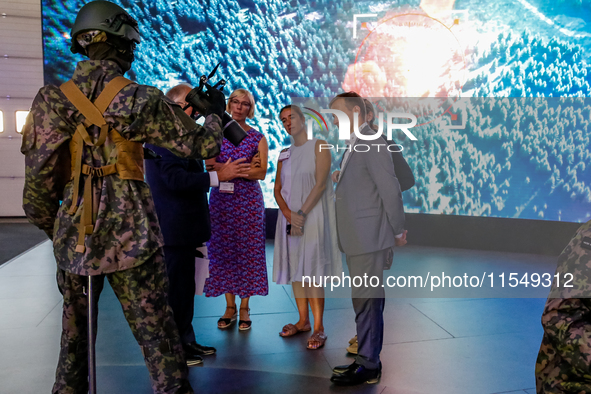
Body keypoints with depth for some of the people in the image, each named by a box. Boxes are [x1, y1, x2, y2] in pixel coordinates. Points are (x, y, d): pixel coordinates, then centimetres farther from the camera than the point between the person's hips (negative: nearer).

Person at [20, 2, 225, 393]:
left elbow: (38, 180, 1)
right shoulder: (138, 100, -5)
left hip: (74, 236, 4)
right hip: (130, 236, -4)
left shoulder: (52, 100, 3)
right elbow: (202, 144, -1)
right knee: (156, 330, 3)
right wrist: (216, 113, 18)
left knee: (75, 331, 21)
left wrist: (52, 228, 14)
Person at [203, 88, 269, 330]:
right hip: (221, 199, 2)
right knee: (222, 251, 3)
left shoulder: (258, 138, 4)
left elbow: (262, 173, -5)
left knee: (247, 251, 1)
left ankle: (244, 308, 12)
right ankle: (229, 306, 16)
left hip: (248, 201, -1)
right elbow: (210, 166, -2)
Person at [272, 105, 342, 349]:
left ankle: (318, 328, -1)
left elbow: (320, 184, -10)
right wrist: (288, 213, -11)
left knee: (312, 270, -8)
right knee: (295, 268, 7)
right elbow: (277, 189, 8)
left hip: (313, 215, -5)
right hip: (290, 216, 5)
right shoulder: (284, 154, 15)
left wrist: (301, 213, -17)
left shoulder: (318, 146, -1)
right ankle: (303, 321, 19)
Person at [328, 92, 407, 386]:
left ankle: (368, 367, 13)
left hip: (369, 240, -9)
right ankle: (367, 359, 29)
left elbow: (391, 190, -15)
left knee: (366, 302, 0)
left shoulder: (372, 143, -13)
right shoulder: (355, 145, 16)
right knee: (366, 302, 16)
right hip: (358, 240, 9)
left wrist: (398, 232, -10)